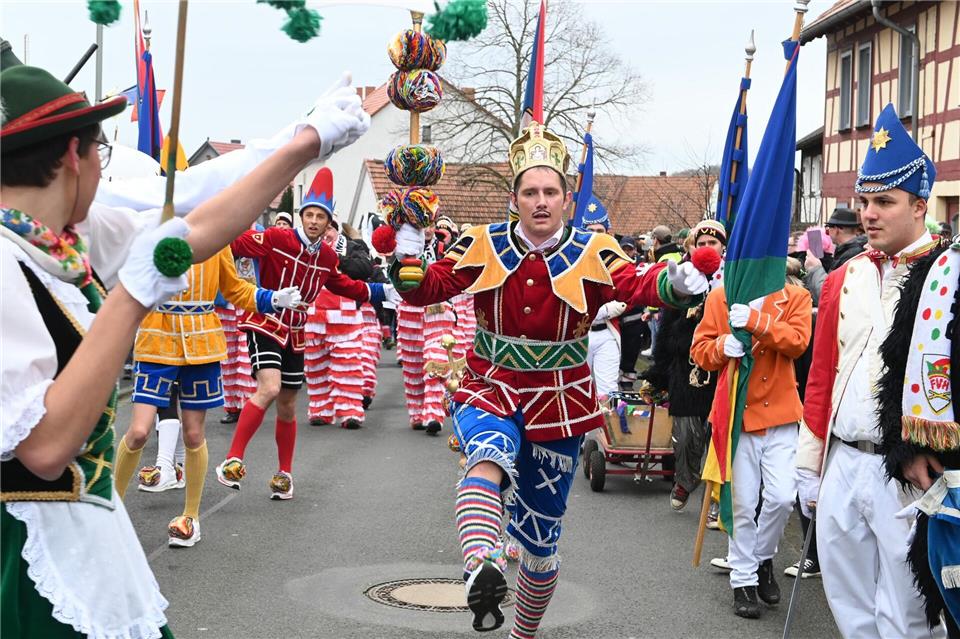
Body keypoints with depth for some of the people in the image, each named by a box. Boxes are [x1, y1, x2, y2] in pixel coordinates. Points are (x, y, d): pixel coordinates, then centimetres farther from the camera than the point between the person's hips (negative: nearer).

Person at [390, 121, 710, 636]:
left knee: (541, 540, 10)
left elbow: (636, 286, -20)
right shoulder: (484, 246, -2)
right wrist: (410, 260, -22)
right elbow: (429, 290, -3)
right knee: (489, 459, -38)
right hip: (490, 392, -1)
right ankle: (481, 573, -59)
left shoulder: (592, 254, -5)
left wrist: (673, 283, -41)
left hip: (558, 404, 1)